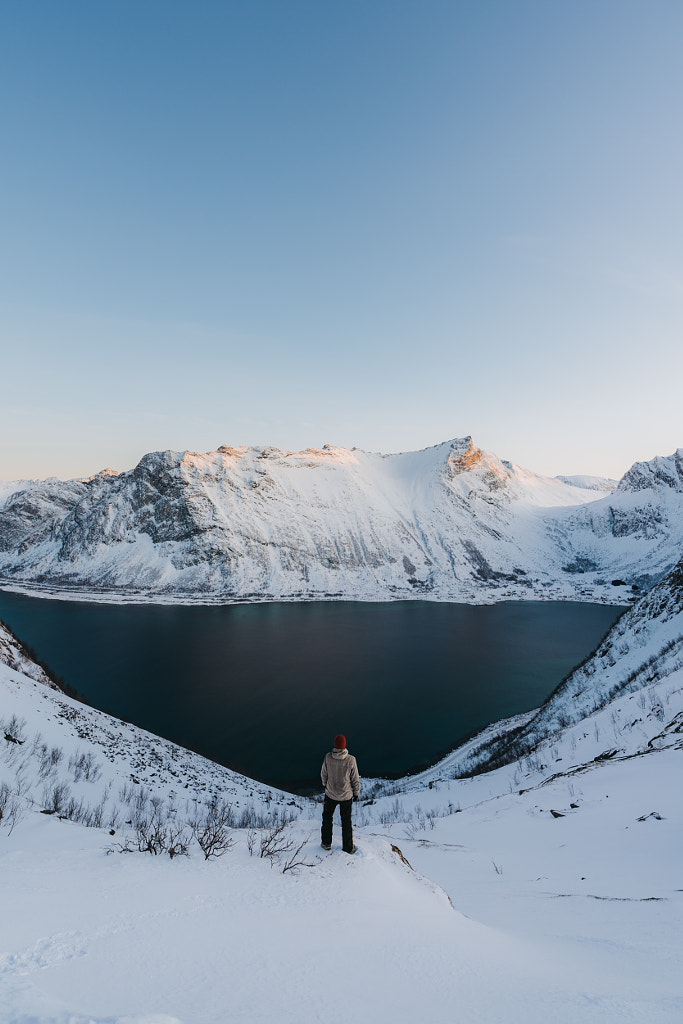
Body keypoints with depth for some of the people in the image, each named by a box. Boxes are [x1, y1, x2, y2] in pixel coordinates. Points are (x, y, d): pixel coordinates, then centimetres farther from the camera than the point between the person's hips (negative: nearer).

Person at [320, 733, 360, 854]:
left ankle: (326, 843, 38)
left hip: (330, 794, 1)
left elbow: (323, 774, -4)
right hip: (346, 795, -1)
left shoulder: (328, 757, -20)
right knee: (346, 821, 19)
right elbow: (355, 779, -12)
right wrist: (356, 793, 5)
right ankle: (348, 848, 31)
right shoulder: (351, 760, -24)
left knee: (327, 817, 24)